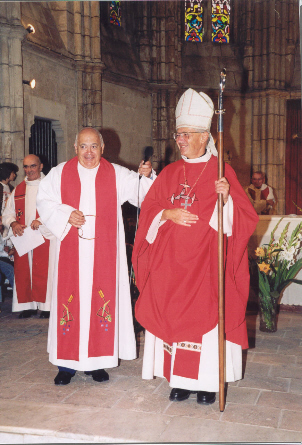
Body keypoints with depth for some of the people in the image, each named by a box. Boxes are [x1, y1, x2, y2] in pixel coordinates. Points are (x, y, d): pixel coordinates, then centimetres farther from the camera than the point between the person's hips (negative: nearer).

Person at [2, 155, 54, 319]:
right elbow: (7, 213, 16)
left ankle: (46, 306, 3)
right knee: (23, 272, 3)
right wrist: (13, 223, -6)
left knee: (44, 273, -5)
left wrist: (42, 220, -19)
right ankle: (28, 305, 12)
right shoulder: (18, 190, 17)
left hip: (44, 237, -4)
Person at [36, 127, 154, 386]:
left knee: (101, 300, 2)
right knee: (70, 300, 1)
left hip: (103, 252, 0)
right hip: (71, 251, 0)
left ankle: (97, 362, 14)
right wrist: (66, 214, -9)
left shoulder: (118, 175, 6)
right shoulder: (60, 173, 7)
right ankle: (67, 363, 12)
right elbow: (44, 201, 6)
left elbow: (143, 193, 2)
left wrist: (146, 177, -19)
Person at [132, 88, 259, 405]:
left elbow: (243, 217, -5)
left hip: (206, 261, -3)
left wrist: (227, 197, -23)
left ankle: (207, 381, 12)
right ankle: (181, 379, 16)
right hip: (171, 261, 4)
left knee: (206, 315, -3)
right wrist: (169, 214, -9)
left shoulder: (221, 172, 0)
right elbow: (148, 209, 10)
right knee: (173, 314, 4)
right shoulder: (169, 173, 11)